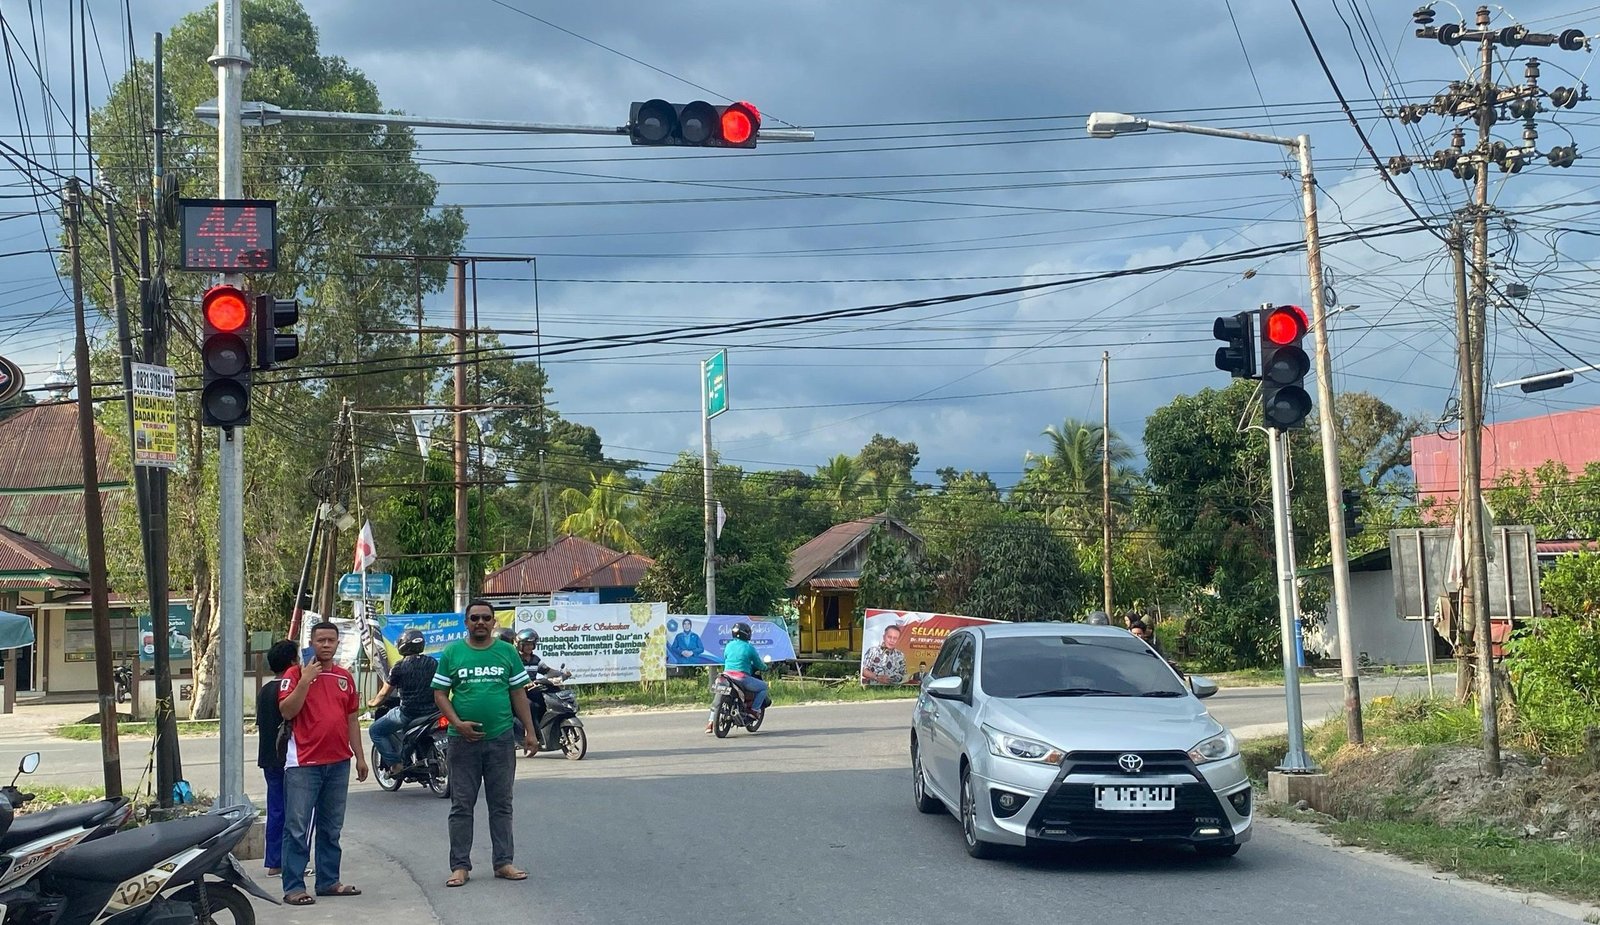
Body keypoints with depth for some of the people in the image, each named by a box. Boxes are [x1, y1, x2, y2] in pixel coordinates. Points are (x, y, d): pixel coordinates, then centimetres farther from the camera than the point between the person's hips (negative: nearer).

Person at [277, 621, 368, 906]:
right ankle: (293, 887, -5)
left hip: (339, 763, 6)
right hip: (304, 764, -6)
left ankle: (329, 881, 20)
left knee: (331, 828, 13)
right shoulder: (297, 673, -2)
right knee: (298, 829, -6)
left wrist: (360, 757, 16)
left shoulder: (345, 677, 14)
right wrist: (305, 681, -20)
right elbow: (287, 711, -14)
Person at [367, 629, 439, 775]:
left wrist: (373, 702, 20)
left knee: (375, 730, 9)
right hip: (430, 711, 6)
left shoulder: (399, 668, -8)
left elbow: (384, 693, 0)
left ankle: (395, 763, -2)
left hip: (407, 713, -6)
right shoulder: (433, 663, 5)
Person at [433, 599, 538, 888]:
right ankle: (460, 866, 6)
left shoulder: (507, 652, 6)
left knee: (501, 805, 6)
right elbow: (440, 694, 2)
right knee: (461, 806, 2)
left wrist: (529, 731, 4)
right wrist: (458, 723, -12)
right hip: (463, 740, -1)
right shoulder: (452, 653, 3)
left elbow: (518, 693, 9)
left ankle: (503, 862, 12)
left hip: (501, 739, 1)